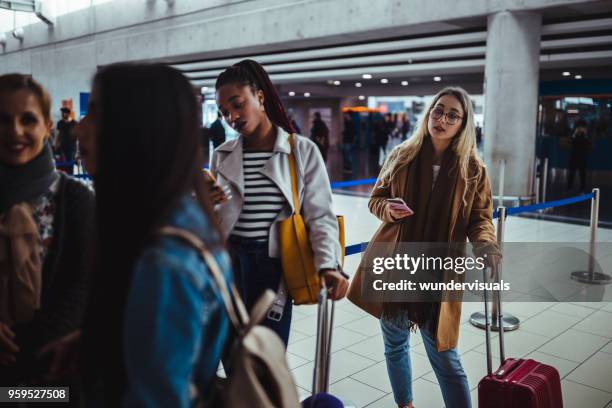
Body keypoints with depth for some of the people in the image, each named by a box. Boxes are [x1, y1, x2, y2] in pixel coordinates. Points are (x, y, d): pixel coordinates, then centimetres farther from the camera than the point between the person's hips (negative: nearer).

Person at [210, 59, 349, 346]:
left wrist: (328, 265, -22)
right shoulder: (222, 155, 5)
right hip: (227, 263, 2)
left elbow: (320, 216, -7)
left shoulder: (303, 151, -5)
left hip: (274, 265, -2)